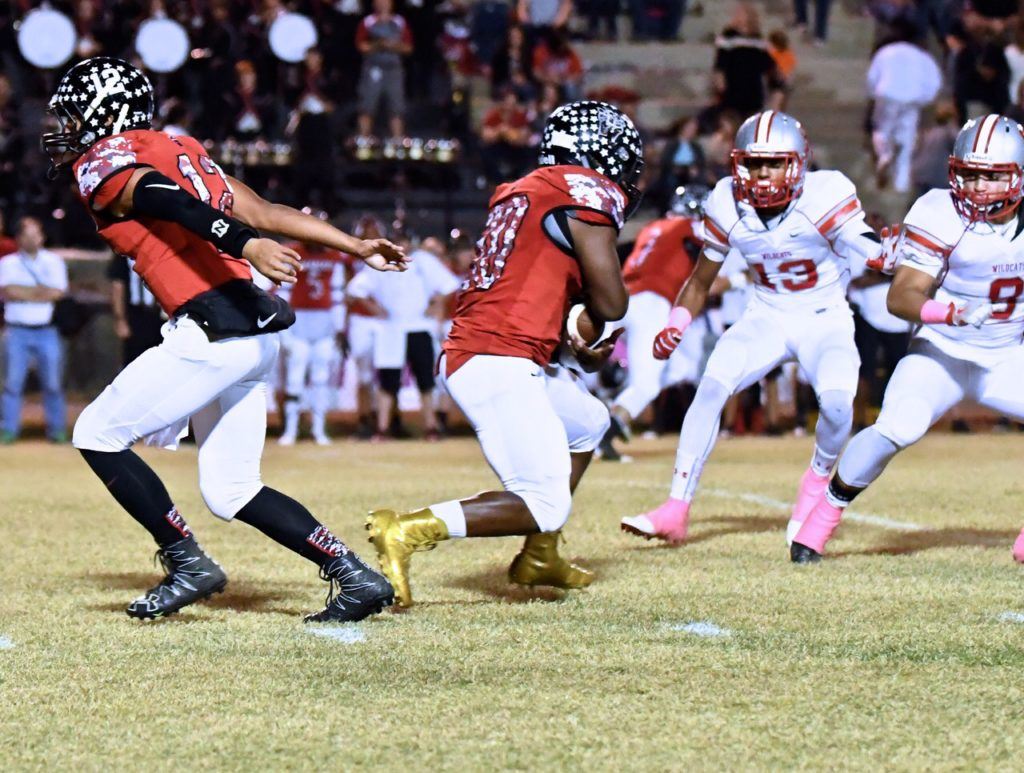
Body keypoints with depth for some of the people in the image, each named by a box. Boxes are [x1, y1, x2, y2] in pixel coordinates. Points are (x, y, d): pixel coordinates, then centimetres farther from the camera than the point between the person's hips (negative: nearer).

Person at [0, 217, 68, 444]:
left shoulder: (54, 261, 10)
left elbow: (58, 292, -5)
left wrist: (22, 292, -4)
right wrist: (40, 291, -5)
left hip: (47, 331, 1)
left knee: (53, 382, 0)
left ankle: (57, 430, 7)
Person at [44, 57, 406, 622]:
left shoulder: (103, 163, -2)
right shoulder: (180, 151, 23)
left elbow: (172, 204, -21)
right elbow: (267, 213, 16)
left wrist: (246, 245, -37)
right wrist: (359, 248, 12)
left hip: (210, 330, -9)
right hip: (255, 332, 9)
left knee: (97, 436, 5)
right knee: (231, 491, 15)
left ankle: (187, 564, 2)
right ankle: (355, 576, 7)